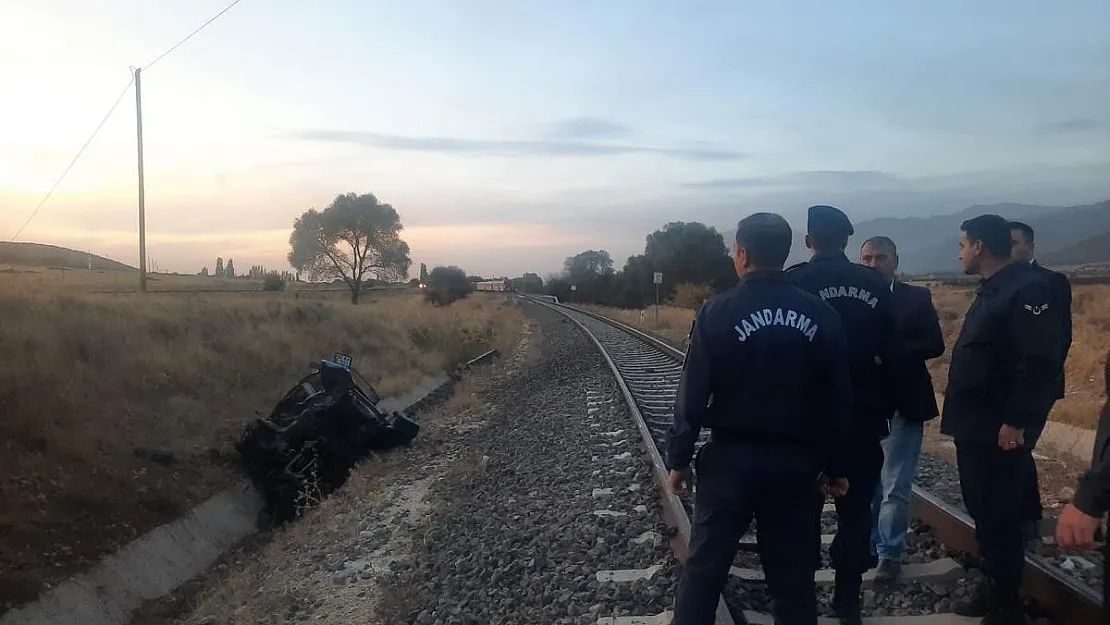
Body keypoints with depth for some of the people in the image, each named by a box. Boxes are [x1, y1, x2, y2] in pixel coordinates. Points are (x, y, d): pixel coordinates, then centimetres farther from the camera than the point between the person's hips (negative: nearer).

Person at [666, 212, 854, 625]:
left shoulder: (718, 312, -9)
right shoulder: (822, 316, -1)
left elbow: (693, 394, -8)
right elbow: (838, 400, 2)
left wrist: (679, 459, 1)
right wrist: (836, 466, 12)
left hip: (730, 459, -2)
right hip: (797, 464, 3)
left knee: (704, 569, 8)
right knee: (793, 575, 13)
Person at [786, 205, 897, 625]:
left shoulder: (793, 283, -8)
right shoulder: (875, 285, 1)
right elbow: (891, 354, 2)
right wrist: (886, 408, 10)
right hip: (863, 414, 3)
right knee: (856, 510, 12)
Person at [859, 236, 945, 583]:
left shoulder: (916, 297, 1)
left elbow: (935, 344, -8)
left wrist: (889, 352, -19)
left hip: (901, 403, -2)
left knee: (895, 486, 2)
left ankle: (890, 554, 14)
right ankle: (867, 545, 27)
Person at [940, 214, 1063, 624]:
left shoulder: (1026, 289, -16)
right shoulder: (991, 290, 14)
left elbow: (1041, 362, -23)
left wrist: (1016, 422, -22)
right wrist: (963, 418, 16)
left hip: (1000, 430, -10)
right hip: (975, 426, 10)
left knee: (999, 517, 0)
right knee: (982, 512, 17)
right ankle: (992, 591, 30)